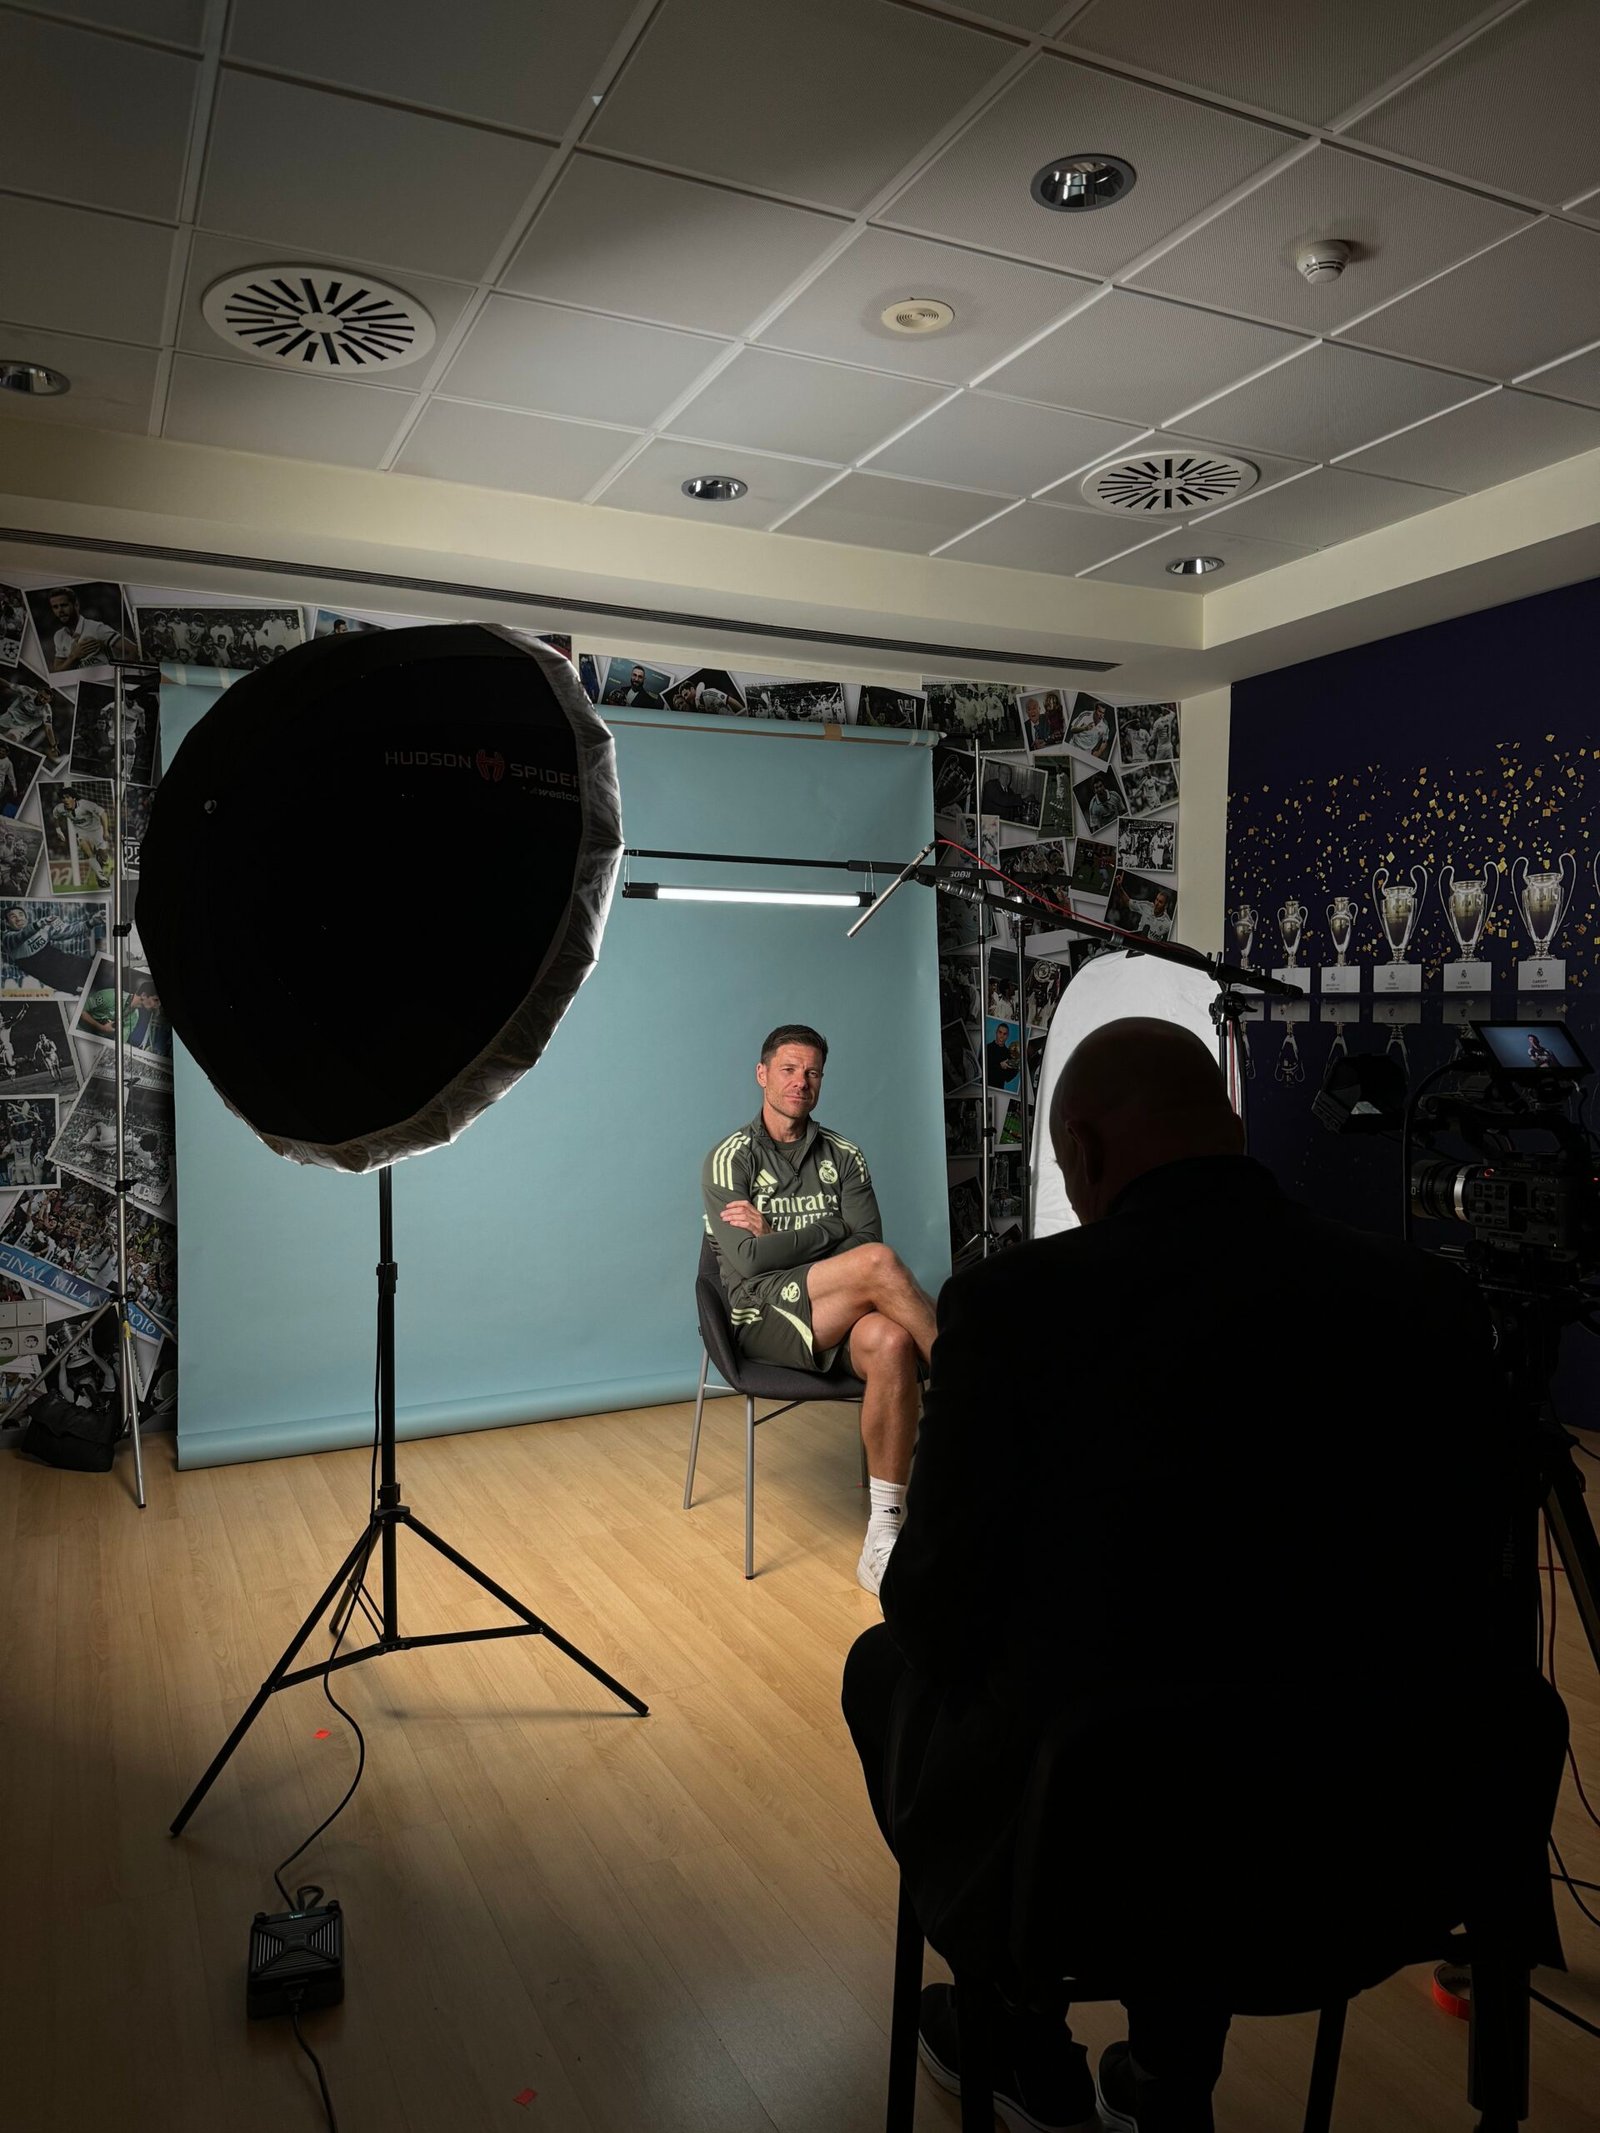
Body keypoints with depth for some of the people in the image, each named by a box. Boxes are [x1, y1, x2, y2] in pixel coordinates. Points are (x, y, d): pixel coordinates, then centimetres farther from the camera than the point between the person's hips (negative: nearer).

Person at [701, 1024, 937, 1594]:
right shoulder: (730, 1159, 3)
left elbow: (864, 1237, 0)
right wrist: (830, 1233, -4)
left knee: (890, 1343, -33)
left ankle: (883, 1539, -29)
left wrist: (778, 1236, -6)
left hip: (838, 1316, 4)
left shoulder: (843, 1156, 14)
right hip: (763, 1316, -3)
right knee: (878, 1263, -30)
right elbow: (748, 1260, -8)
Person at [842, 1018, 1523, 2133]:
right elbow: (1454, 1601, 4)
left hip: (1094, 1863, -3)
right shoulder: (1436, 1298, -7)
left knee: (886, 1669, 25)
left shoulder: (1015, 1302, -19)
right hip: (1377, 1860, 4)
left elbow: (940, 1615, -9)